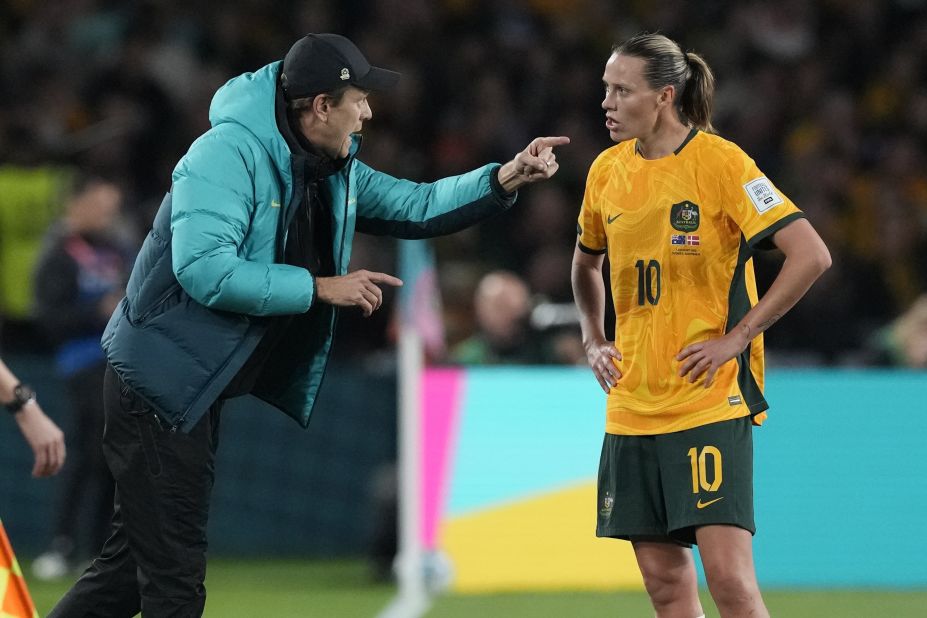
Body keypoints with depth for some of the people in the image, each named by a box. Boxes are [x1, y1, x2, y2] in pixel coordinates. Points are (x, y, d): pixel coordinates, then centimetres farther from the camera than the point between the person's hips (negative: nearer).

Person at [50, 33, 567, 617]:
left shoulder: (334, 172, 8)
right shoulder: (230, 152, -20)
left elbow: (416, 206, 17)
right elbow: (204, 270, -29)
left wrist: (505, 179, 3)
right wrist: (320, 288, -23)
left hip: (198, 392, 10)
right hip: (159, 385, -10)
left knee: (134, 558, 13)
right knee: (175, 571, -7)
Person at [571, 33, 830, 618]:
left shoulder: (719, 162, -10)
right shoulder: (607, 171, 9)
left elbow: (811, 255, -15)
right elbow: (587, 263, 30)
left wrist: (735, 339, -14)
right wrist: (594, 341, 16)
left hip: (712, 400, -6)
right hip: (632, 407, 6)